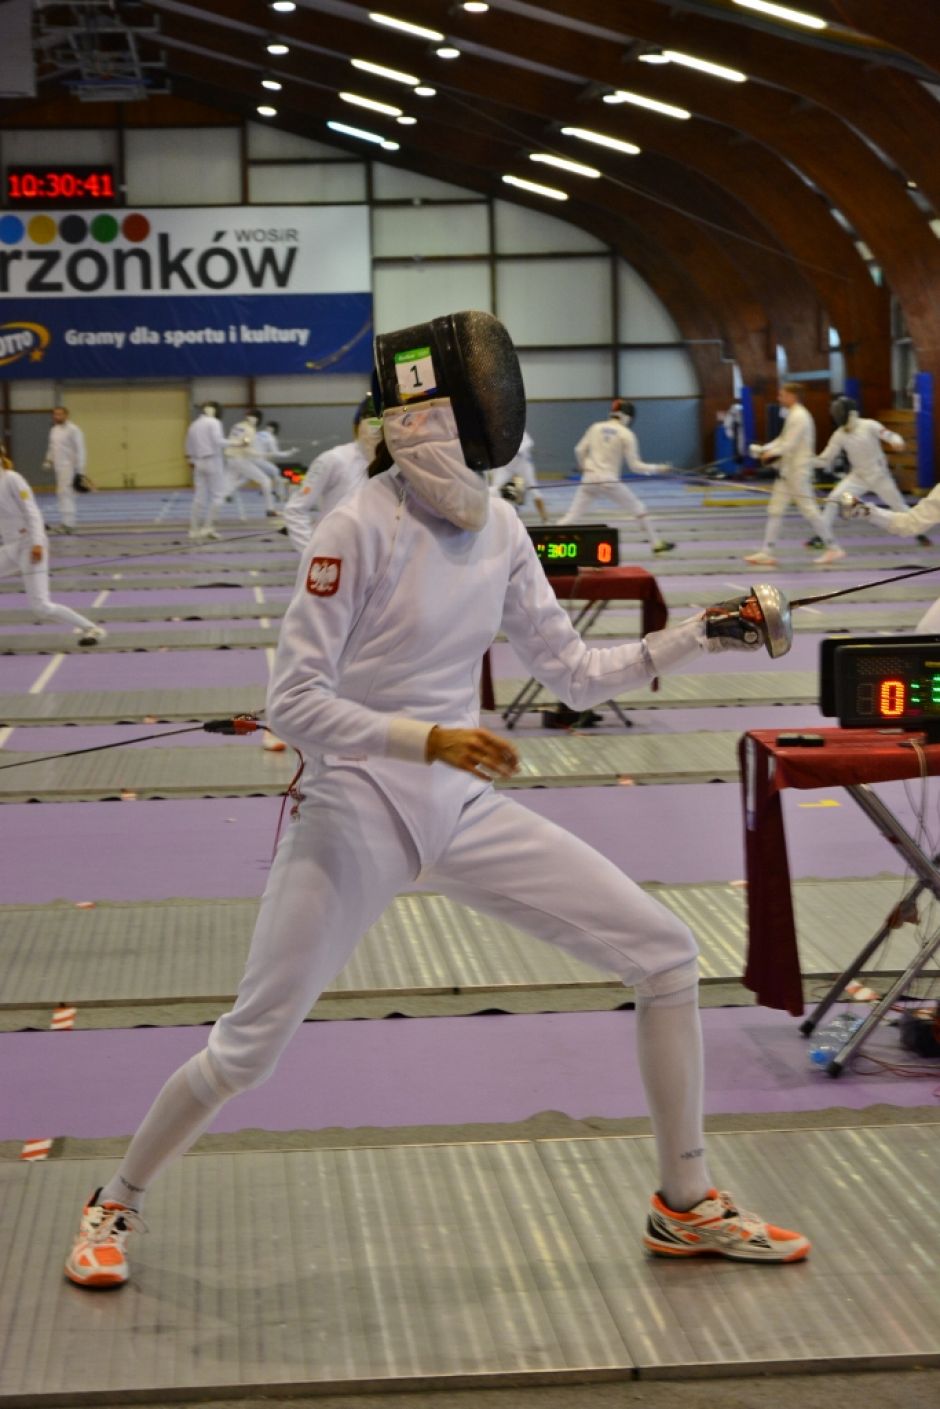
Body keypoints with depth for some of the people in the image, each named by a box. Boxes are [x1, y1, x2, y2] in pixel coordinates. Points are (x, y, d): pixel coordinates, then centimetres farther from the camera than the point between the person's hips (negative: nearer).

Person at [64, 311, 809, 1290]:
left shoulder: (495, 528, 3)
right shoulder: (357, 530, -18)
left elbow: (573, 675, 10)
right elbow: (293, 703, -19)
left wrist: (695, 637, 0)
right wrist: (426, 740, -29)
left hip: (467, 813, 6)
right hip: (353, 817, -6)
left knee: (666, 957, 0)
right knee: (246, 1052, -3)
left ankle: (686, 1207, 14)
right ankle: (114, 1208, 25)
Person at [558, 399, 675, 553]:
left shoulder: (596, 427, 7)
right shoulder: (627, 434, -4)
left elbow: (579, 450, 8)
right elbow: (635, 466, -5)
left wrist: (584, 467, 26)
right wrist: (658, 468, 6)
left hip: (590, 479, 3)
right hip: (609, 481, -3)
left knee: (571, 516, 3)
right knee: (639, 509, 15)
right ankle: (657, 543, 19)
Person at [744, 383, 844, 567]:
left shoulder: (799, 416, -17)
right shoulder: (794, 415, 14)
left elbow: (789, 445, -21)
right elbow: (783, 441, 19)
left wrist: (770, 453, -9)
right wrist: (763, 449, 6)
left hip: (798, 471, -10)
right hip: (789, 470, 10)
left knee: (809, 510, -5)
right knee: (775, 510, 7)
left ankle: (833, 549, 2)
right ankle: (767, 553, 8)